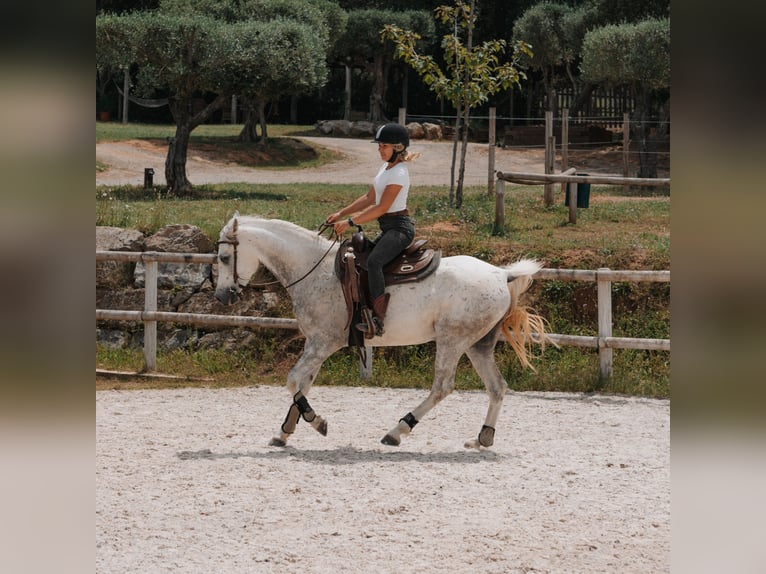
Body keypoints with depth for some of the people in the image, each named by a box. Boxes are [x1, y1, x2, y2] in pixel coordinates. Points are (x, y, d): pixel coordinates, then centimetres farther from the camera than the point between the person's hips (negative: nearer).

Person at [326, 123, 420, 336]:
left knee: (373, 261, -32)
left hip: (399, 227, -11)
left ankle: (378, 320, -39)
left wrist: (350, 222, -18)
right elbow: (369, 198, 21)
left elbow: (381, 207, -19)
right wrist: (341, 214, 14)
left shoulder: (398, 173, -15)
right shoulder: (386, 168, 15)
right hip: (388, 228, 11)